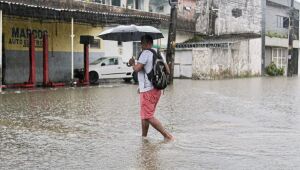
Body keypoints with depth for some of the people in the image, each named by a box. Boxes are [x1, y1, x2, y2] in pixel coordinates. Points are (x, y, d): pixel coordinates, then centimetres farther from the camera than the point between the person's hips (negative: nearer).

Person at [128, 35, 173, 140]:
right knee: (145, 115, 19)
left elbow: (137, 68, -20)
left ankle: (167, 135, -13)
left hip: (147, 90, -9)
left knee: (148, 116, -8)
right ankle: (144, 137, 26)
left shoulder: (146, 53, -12)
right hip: (156, 89, 9)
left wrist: (132, 63, 2)